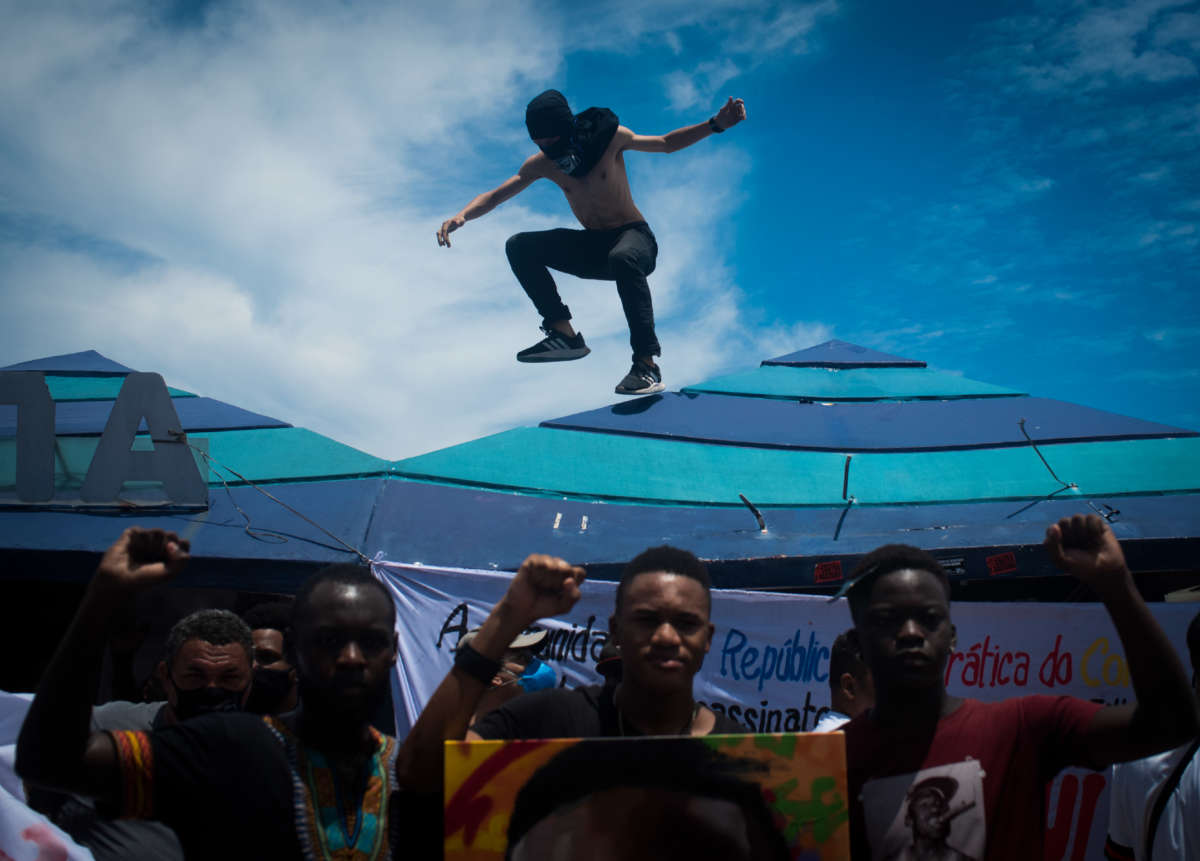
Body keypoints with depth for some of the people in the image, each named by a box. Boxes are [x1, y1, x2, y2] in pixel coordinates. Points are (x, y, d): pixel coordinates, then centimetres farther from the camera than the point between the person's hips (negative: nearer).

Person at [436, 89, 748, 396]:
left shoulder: (609, 137, -10)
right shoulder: (541, 164, -2)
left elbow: (667, 143, 2)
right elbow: (494, 196, 1)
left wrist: (716, 124, -10)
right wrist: (462, 215, -20)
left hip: (634, 237, -5)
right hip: (592, 247, 5)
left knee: (622, 259, -42)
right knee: (519, 247, -14)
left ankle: (647, 364, -39)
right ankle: (564, 334, -15)